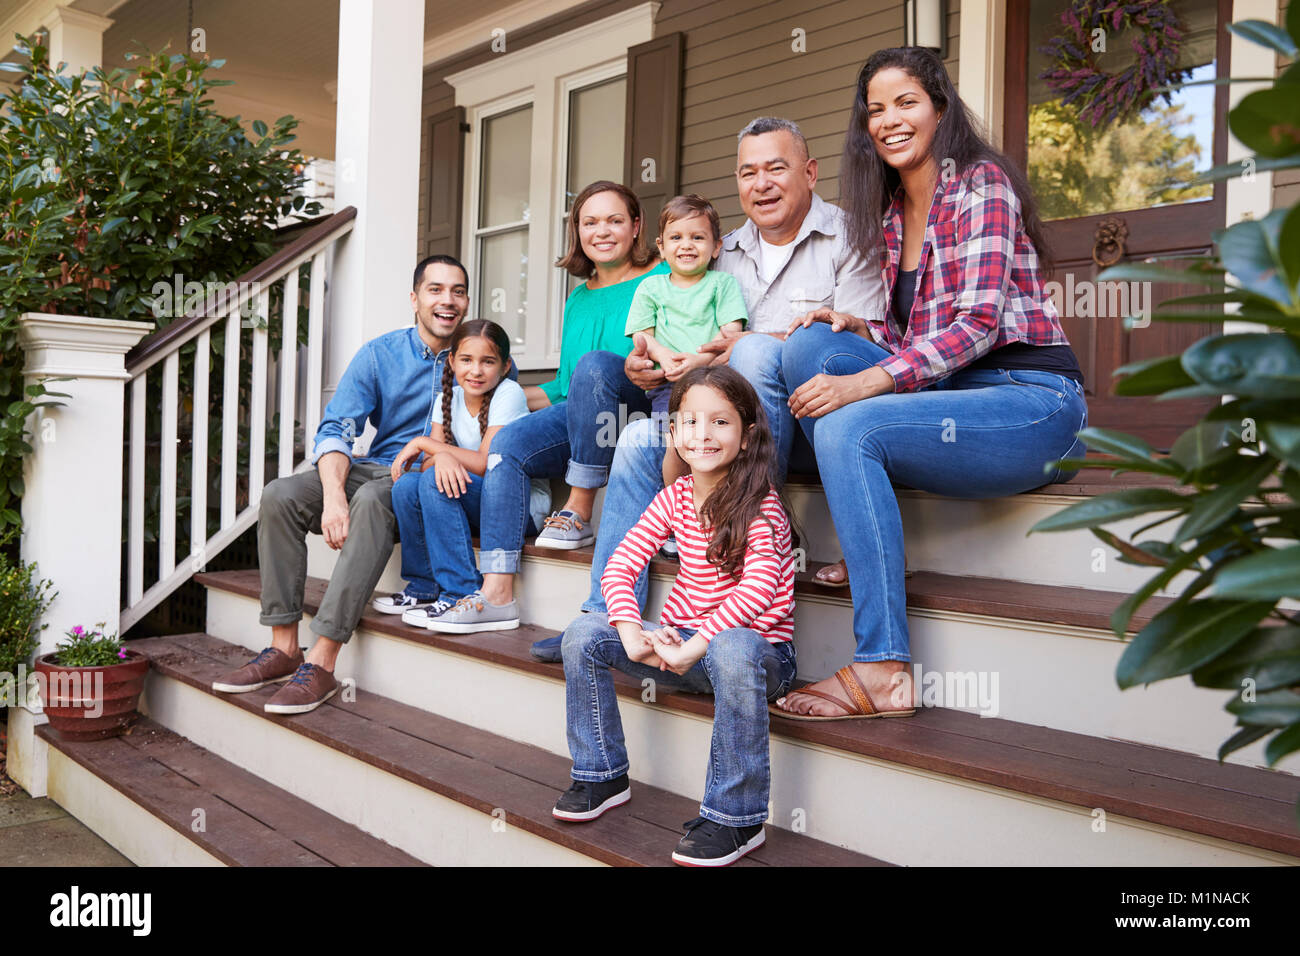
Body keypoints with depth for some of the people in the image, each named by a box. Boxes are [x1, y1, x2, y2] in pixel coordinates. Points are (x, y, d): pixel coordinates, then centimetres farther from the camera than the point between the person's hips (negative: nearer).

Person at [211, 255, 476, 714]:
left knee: (373, 499, -37)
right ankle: (284, 648, -15)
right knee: (280, 494, -20)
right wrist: (334, 495, -24)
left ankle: (322, 661, -37)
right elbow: (335, 430, -4)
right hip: (373, 469, 4)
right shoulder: (380, 354, 4)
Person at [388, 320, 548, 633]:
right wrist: (442, 457, -29)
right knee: (405, 485, -16)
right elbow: (429, 463, -4)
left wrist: (423, 443, -15)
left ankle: (467, 595, -26)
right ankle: (426, 587, 0)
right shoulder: (448, 398, 5)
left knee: (435, 482, -27)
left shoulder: (508, 393, -13)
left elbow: (487, 464, -21)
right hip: (476, 506, 6)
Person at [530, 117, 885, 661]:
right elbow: (704, 348, 20)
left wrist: (774, 344, -22)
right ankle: (606, 618, -9)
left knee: (757, 351, -33)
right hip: (740, 420, 6)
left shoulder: (846, 238, 0)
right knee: (640, 440, -10)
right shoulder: (727, 254, 18)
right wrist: (649, 366, -2)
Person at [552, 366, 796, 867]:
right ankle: (602, 774, 7)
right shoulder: (674, 498, 4)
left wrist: (698, 644, -35)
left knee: (732, 649, -41)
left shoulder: (759, 503, -13)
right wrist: (630, 629, -19)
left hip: (758, 644, -6)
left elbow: (761, 582, -28)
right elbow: (619, 566, -1)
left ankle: (736, 817, -28)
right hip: (680, 639, 6)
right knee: (583, 634, -8)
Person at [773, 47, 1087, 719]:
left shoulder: (981, 183, -5)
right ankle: (866, 551, -11)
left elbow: (978, 324, -17)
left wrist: (863, 382, -26)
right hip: (946, 393, 7)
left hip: (1032, 401, -7)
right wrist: (856, 329, -1)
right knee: (810, 342, -10)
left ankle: (883, 672, -29)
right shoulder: (891, 213, 17)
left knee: (849, 427, -29)